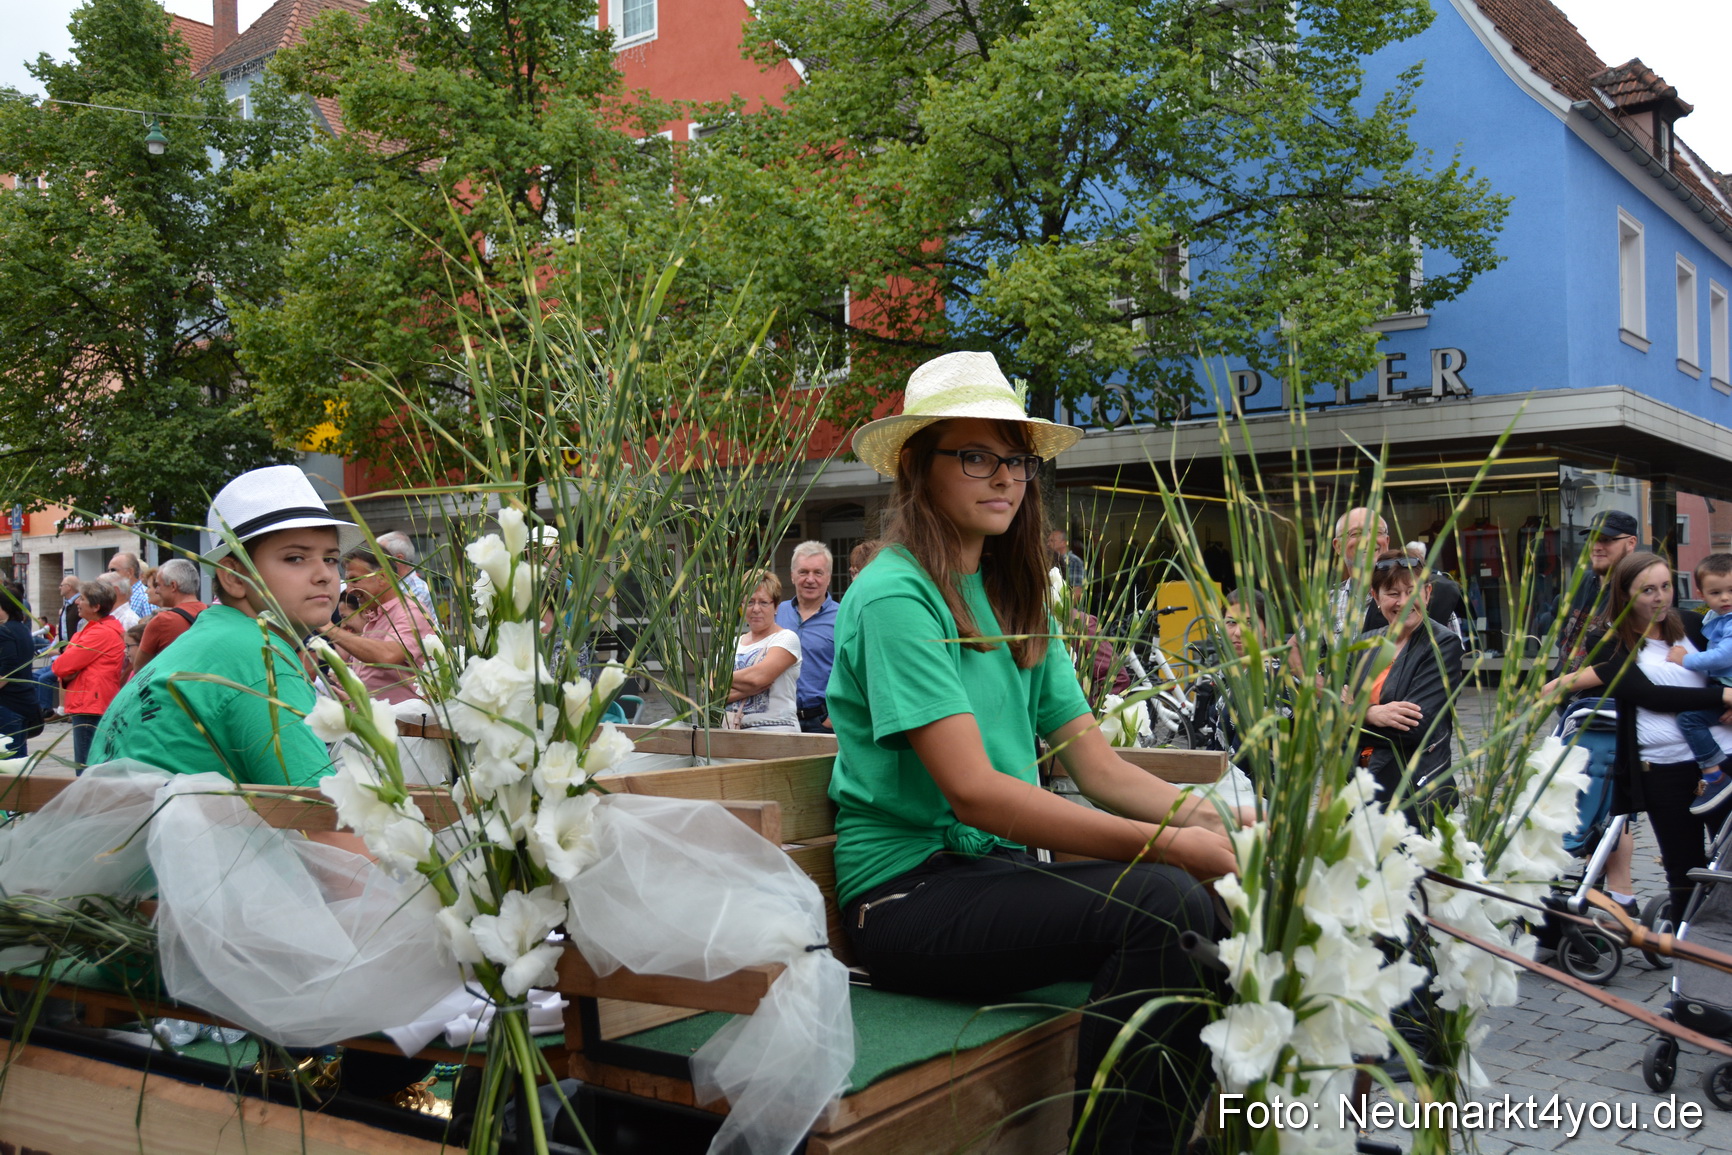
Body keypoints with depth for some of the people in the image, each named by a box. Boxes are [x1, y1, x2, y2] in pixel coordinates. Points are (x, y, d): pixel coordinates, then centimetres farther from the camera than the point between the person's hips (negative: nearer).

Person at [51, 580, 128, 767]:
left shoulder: (101, 633, -16)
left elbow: (61, 666, -15)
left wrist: (58, 667, 6)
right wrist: (66, 675, -3)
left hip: (90, 709, -11)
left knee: (86, 769, -9)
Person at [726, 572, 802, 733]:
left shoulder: (786, 638, 3)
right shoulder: (732, 644, 18)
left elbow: (758, 677, -12)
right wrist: (750, 687, -8)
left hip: (774, 729, -5)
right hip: (731, 732, 5)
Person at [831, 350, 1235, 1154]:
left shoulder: (1017, 600, 14)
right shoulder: (894, 595, -11)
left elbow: (1098, 765, 6)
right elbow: (971, 789, -21)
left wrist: (1207, 816, -13)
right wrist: (1165, 844, -24)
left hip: (998, 868, 7)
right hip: (907, 895, -7)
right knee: (1161, 903, -26)